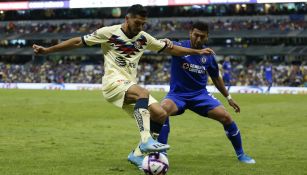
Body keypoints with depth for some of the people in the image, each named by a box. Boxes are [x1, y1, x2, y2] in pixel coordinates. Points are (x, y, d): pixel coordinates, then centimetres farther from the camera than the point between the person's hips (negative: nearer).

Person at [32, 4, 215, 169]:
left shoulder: (144, 38, 10)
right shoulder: (109, 32, -5)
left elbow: (170, 48, 19)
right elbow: (78, 42, -2)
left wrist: (197, 52, 16)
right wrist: (47, 50, -4)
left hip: (131, 85, 7)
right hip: (114, 81, -7)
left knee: (161, 115, -9)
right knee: (143, 93, -36)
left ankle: (137, 153, 2)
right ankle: (146, 140, -47)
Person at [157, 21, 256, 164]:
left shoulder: (208, 55, 1)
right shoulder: (181, 46, -11)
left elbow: (216, 78, 17)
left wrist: (228, 97, 19)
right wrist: (166, 44, -60)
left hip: (200, 95, 3)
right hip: (178, 94, -3)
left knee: (226, 117, -13)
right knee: (163, 109, -36)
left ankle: (240, 154, 10)